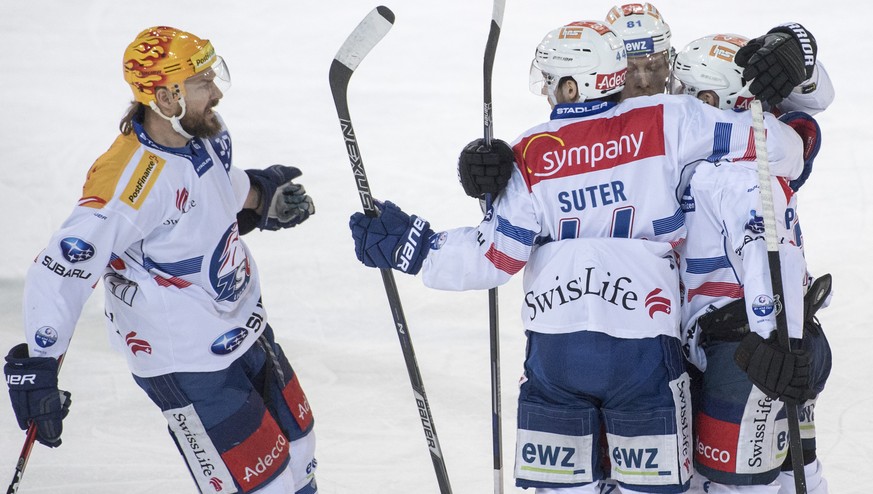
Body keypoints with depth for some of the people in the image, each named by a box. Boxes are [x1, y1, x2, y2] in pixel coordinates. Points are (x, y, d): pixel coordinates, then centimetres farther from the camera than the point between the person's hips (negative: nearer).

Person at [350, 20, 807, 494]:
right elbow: (775, 144, -1)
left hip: (555, 345, 1)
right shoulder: (665, 122, -1)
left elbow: (495, 256, -2)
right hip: (642, 344, -1)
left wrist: (412, 246, 7)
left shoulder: (531, 154, 0)